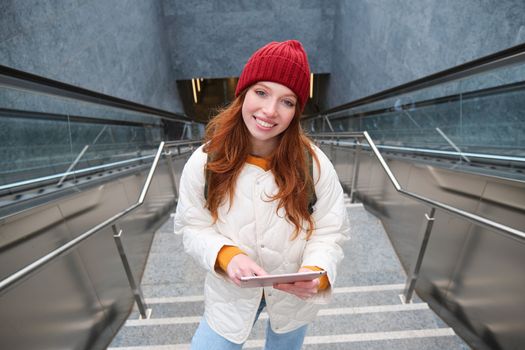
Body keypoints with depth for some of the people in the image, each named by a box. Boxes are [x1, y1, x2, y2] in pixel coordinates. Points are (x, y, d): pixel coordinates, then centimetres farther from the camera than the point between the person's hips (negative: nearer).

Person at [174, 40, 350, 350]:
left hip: (294, 294, 2)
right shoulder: (204, 162, -20)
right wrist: (227, 256, -29)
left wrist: (315, 273, -31)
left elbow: (330, 232, -14)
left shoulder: (315, 163, -23)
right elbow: (193, 227, -11)